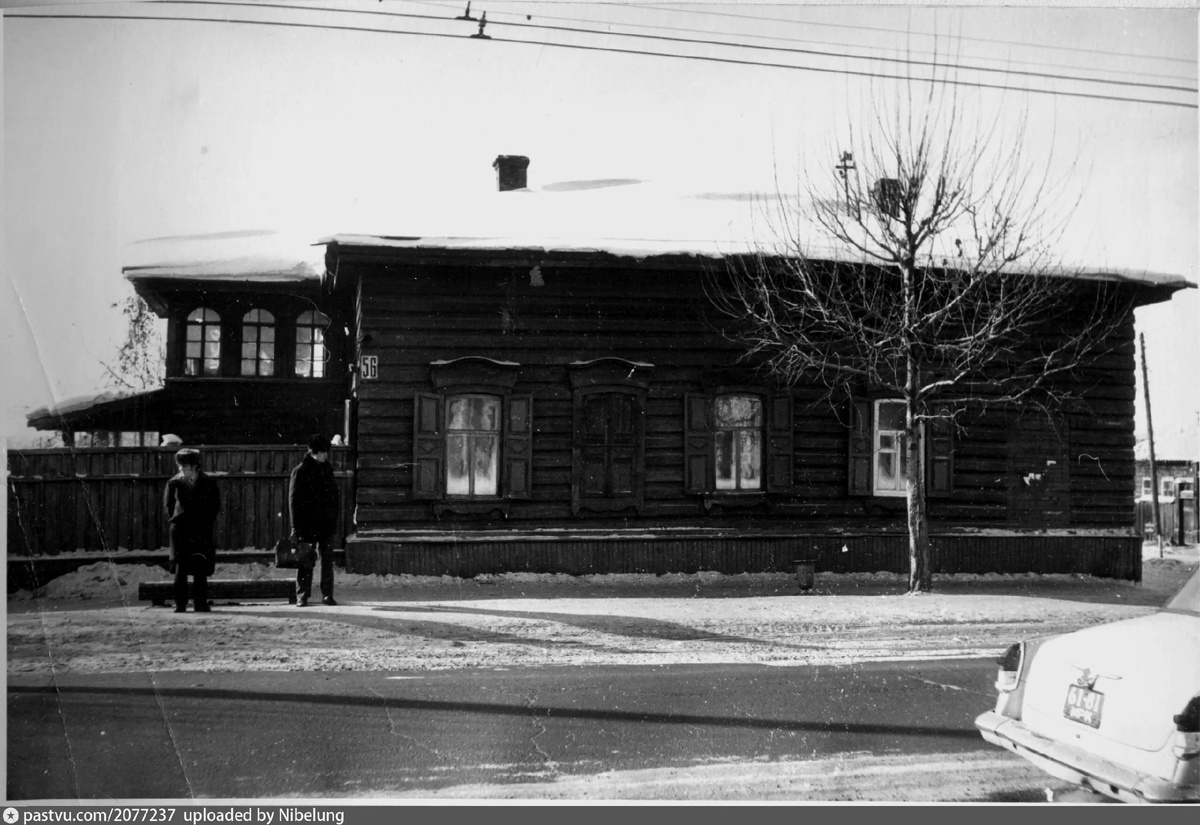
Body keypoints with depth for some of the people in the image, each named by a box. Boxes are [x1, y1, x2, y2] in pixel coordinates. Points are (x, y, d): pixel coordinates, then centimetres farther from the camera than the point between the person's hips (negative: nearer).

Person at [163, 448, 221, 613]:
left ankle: (200, 604, 4)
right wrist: (174, 520, 6)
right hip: (180, 530, 1)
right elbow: (167, 503, 13)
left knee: (200, 568, -2)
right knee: (180, 568, 0)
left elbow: (216, 505, 7)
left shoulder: (208, 482, 0)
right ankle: (180, 604, 5)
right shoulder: (174, 482, 2)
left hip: (201, 530, -1)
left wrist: (207, 522, 2)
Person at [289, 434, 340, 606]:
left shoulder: (327, 469, 12)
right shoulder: (300, 471, -5)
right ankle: (302, 596, 6)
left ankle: (327, 595, 10)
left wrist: (335, 517, 12)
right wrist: (296, 526, -11)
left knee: (327, 560, 5)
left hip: (327, 523, 5)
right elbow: (293, 500, -7)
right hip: (308, 524, -5)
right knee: (306, 562, -1)